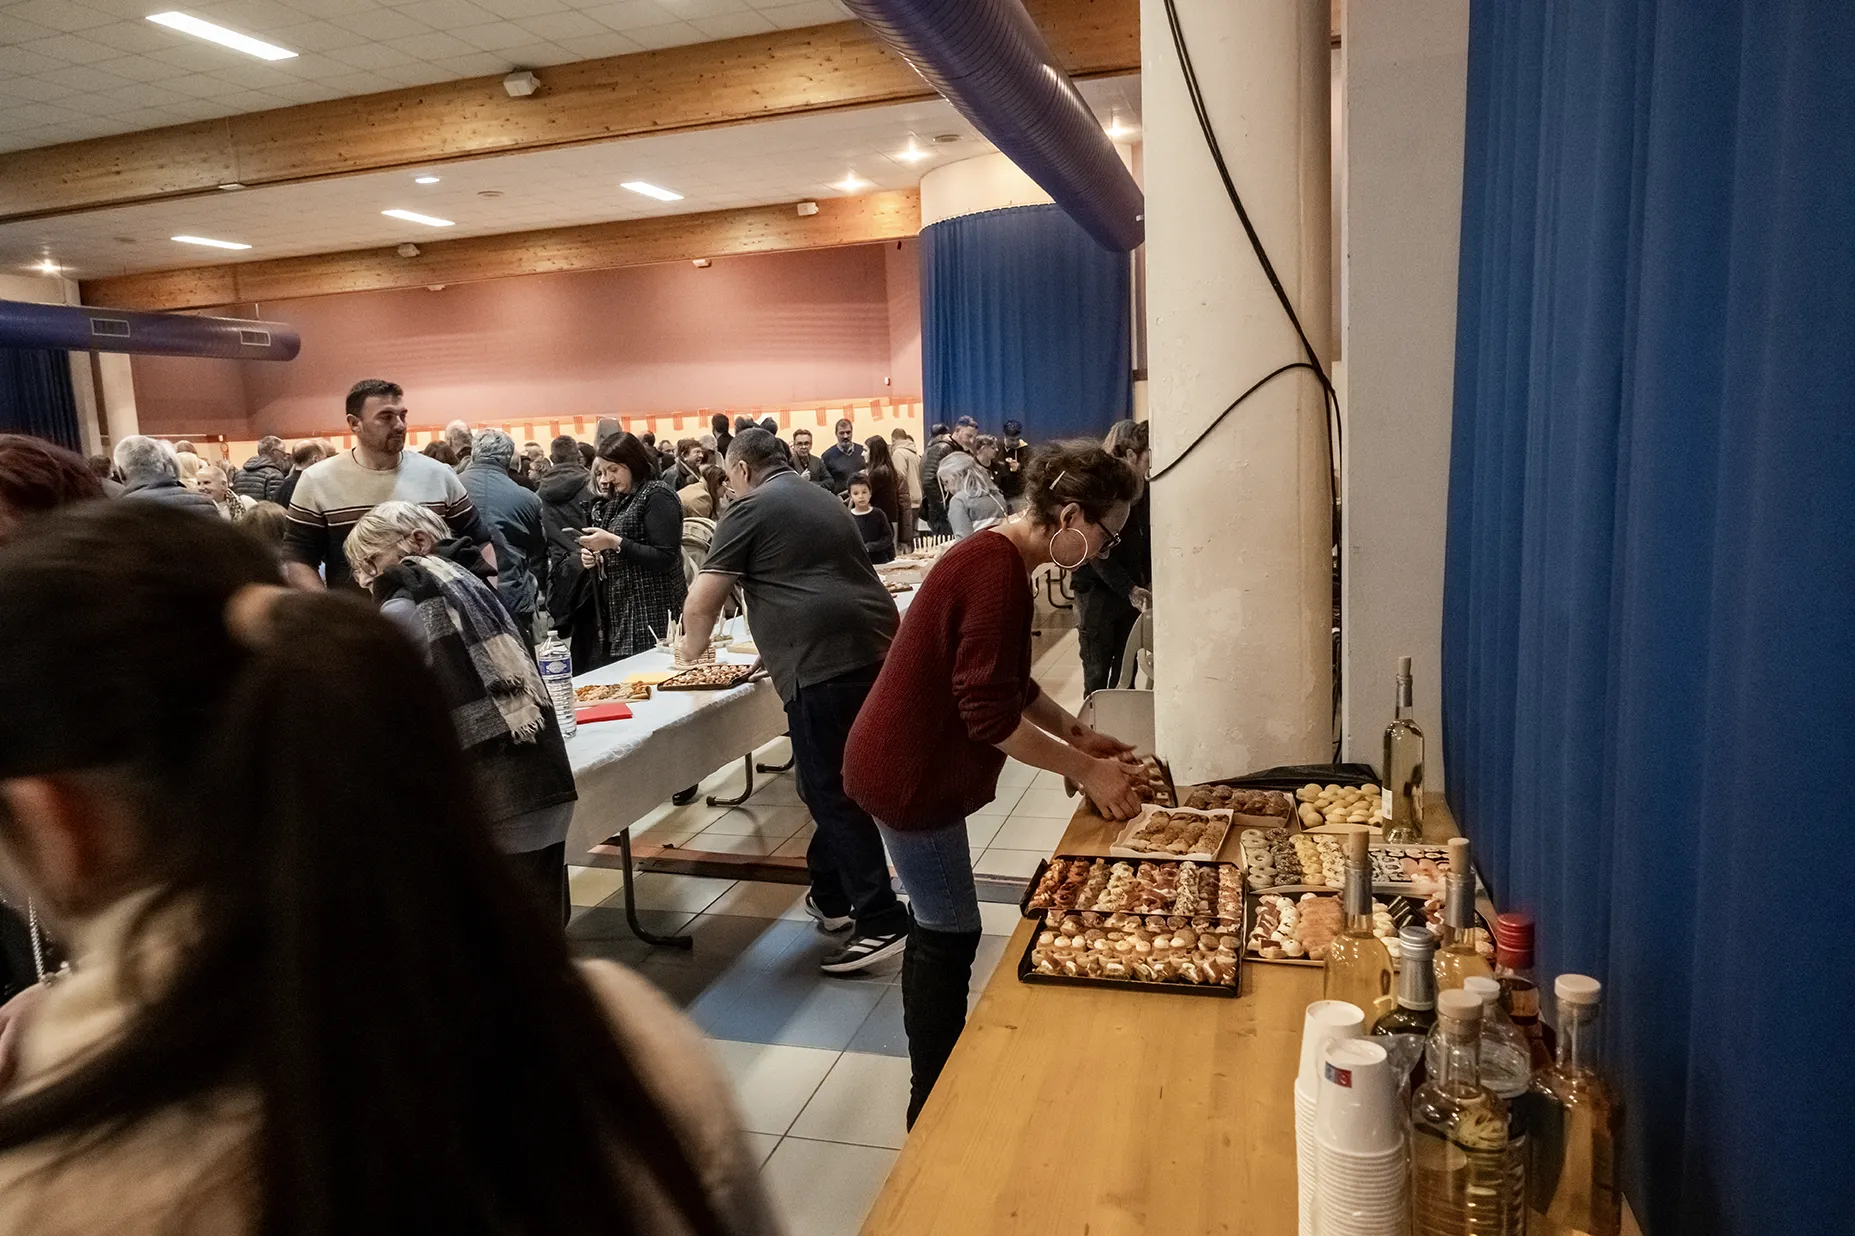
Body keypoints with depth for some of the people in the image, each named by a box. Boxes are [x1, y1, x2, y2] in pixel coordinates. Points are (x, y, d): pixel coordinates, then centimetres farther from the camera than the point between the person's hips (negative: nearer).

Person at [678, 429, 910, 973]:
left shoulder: (751, 509, 2)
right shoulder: (822, 499, 26)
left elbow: (701, 603, 2)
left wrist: (693, 649, 21)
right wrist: (775, 632, 42)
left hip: (825, 660, -8)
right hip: (875, 647, 9)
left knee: (833, 792, -4)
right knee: (833, 781, 18)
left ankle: (881, 921, -3)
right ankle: (830, 895, 28)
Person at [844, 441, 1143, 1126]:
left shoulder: (996, 557, 8)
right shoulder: (999, 573, -24)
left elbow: (1008, 683, 16)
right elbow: (989, 713, -26)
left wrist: (1075, 732, 9)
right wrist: (1085, 768, -18)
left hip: (908, 763, 10)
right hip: (908, 775, -10)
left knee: (938, 928, 20)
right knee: (950, 935, 2)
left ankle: (934, 1086, 36)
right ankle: (933, 1113, 18)